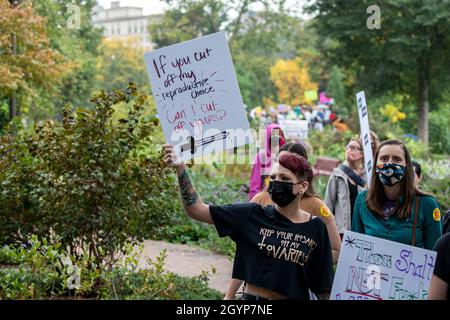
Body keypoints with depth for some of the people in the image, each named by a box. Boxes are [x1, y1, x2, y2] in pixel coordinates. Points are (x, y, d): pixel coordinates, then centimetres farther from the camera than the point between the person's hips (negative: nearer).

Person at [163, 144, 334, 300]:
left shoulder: (316, 229, -3)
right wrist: (180, 168, -16)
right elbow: (196, 209, -6)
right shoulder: (252, 215, -4)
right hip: (252, 296, 0)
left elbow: (323, 286, 2)